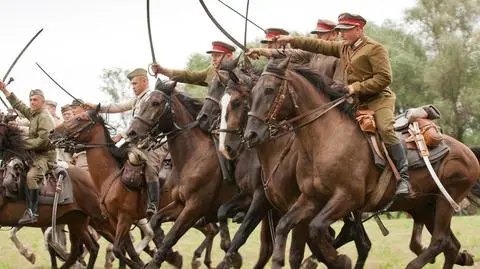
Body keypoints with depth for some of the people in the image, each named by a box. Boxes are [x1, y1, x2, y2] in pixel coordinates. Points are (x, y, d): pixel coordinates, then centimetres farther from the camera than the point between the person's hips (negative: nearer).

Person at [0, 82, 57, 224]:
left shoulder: (44, 117, -14)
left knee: (31, 176, -31)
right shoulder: (33, 114, 14)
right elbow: (18, 105, 23)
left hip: (45, 155, -11)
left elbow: (42, 140, -22)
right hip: (36, 154, 11)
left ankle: (32, 212, -37)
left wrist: (24, 143, -16)